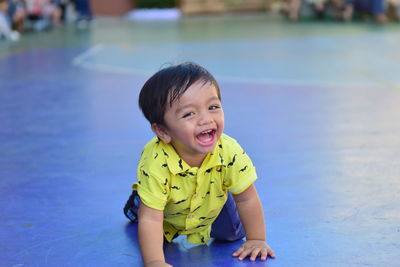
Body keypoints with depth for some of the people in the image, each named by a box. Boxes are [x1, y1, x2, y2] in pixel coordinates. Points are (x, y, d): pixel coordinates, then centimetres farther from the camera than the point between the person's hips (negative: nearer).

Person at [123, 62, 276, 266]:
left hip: (212, 205, 2)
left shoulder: (230, 152, -38)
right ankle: (137, 203, 24)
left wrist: (256, 240, -15)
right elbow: (150, 219, -40)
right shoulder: (156, 164, -45)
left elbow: (247, 199, -22)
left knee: (232, 235, 1)